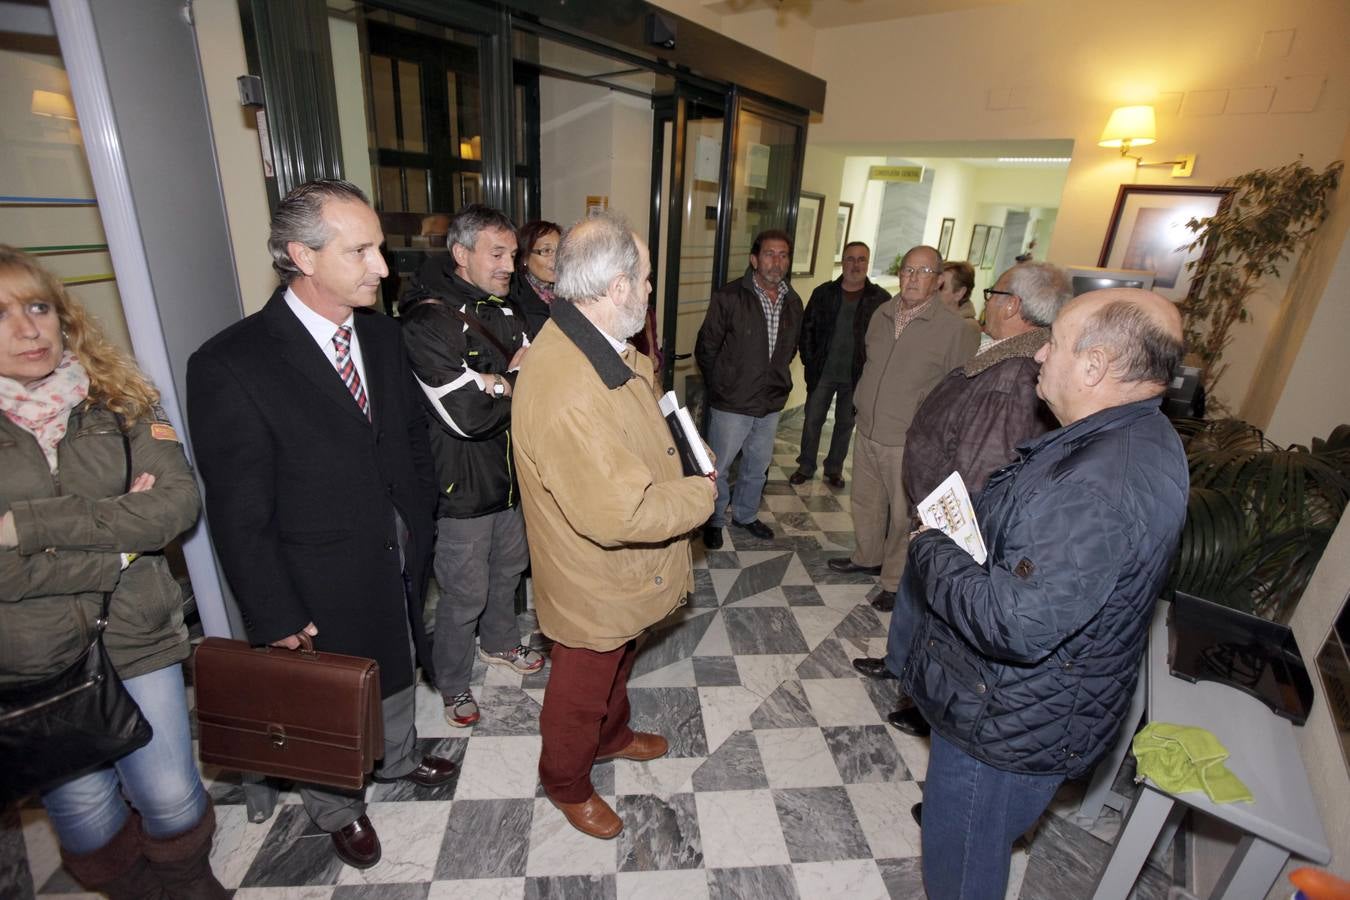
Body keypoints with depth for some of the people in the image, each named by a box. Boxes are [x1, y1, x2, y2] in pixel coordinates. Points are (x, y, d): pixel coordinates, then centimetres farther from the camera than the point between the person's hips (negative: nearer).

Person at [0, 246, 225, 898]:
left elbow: (179, 501, -15)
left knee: (174, 801, 12)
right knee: (87, 819, 18)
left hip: (137, 642, 1)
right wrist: (118, 538, -13)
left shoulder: (117, 398, -3)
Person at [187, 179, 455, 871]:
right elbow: (239, 517, -18)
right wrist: (276, 620, -13)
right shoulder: (229, 366, -23)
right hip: (324, 590, -5)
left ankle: (397, 758, 58)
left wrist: (421, 524, 6)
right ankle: (339, 810, 50)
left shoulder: (381, 333, -4)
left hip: (400, 564, 6)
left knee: (396, 670, 29)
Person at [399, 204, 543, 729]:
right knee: (465, 594, 9)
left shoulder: (502, 311, 5)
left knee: (509, 569, 24)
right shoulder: (427, 322, -20)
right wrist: (517, 380, -13)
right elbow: (468, 415, -28)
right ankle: (452, 684, 34)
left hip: (512, 473, 8)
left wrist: (498, 382, -20)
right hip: (464, 486, -7)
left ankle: (498, 643, 50)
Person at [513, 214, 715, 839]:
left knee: (616, 665, 33)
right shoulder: (564, 389, -38)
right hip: (594, 583, -9)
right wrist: (702, 493, -22)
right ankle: (565, 782, 49)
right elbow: (620, 513, -36)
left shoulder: (603, 348, -4)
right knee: (581, 689, 19)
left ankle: (611, 736, 61)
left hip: (624, 574, 9)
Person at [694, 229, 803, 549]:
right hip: (732, 403, -5)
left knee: (758, 467, 20)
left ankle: (745, 515, 41)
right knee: (718, 466, 8)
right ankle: (713, 520, 31)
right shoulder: (729, 297, -13)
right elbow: (705, 348, -7)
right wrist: (721, 388, -1)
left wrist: (779, 383, 12)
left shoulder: (793, 302, 3)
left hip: (771, 403, 5)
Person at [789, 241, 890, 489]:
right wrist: (810, 363, -4)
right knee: (812, 420, 8)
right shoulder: (823, 293, -1)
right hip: (822, 373, 1)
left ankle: (834, 469, 30)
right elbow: (806, 329, 3)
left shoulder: (881, 299, -6)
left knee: (846, 424, 13)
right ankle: (806, 467, 25)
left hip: (857, 376, 0)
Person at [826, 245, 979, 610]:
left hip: (910, 443, -6)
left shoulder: (956, 329, -14)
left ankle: (896, 582, 25)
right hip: (867, 431, 6)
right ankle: (867, 559, 44)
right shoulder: (881, 314, 5)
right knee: (866, 502, 21)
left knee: (904, 515, 6)